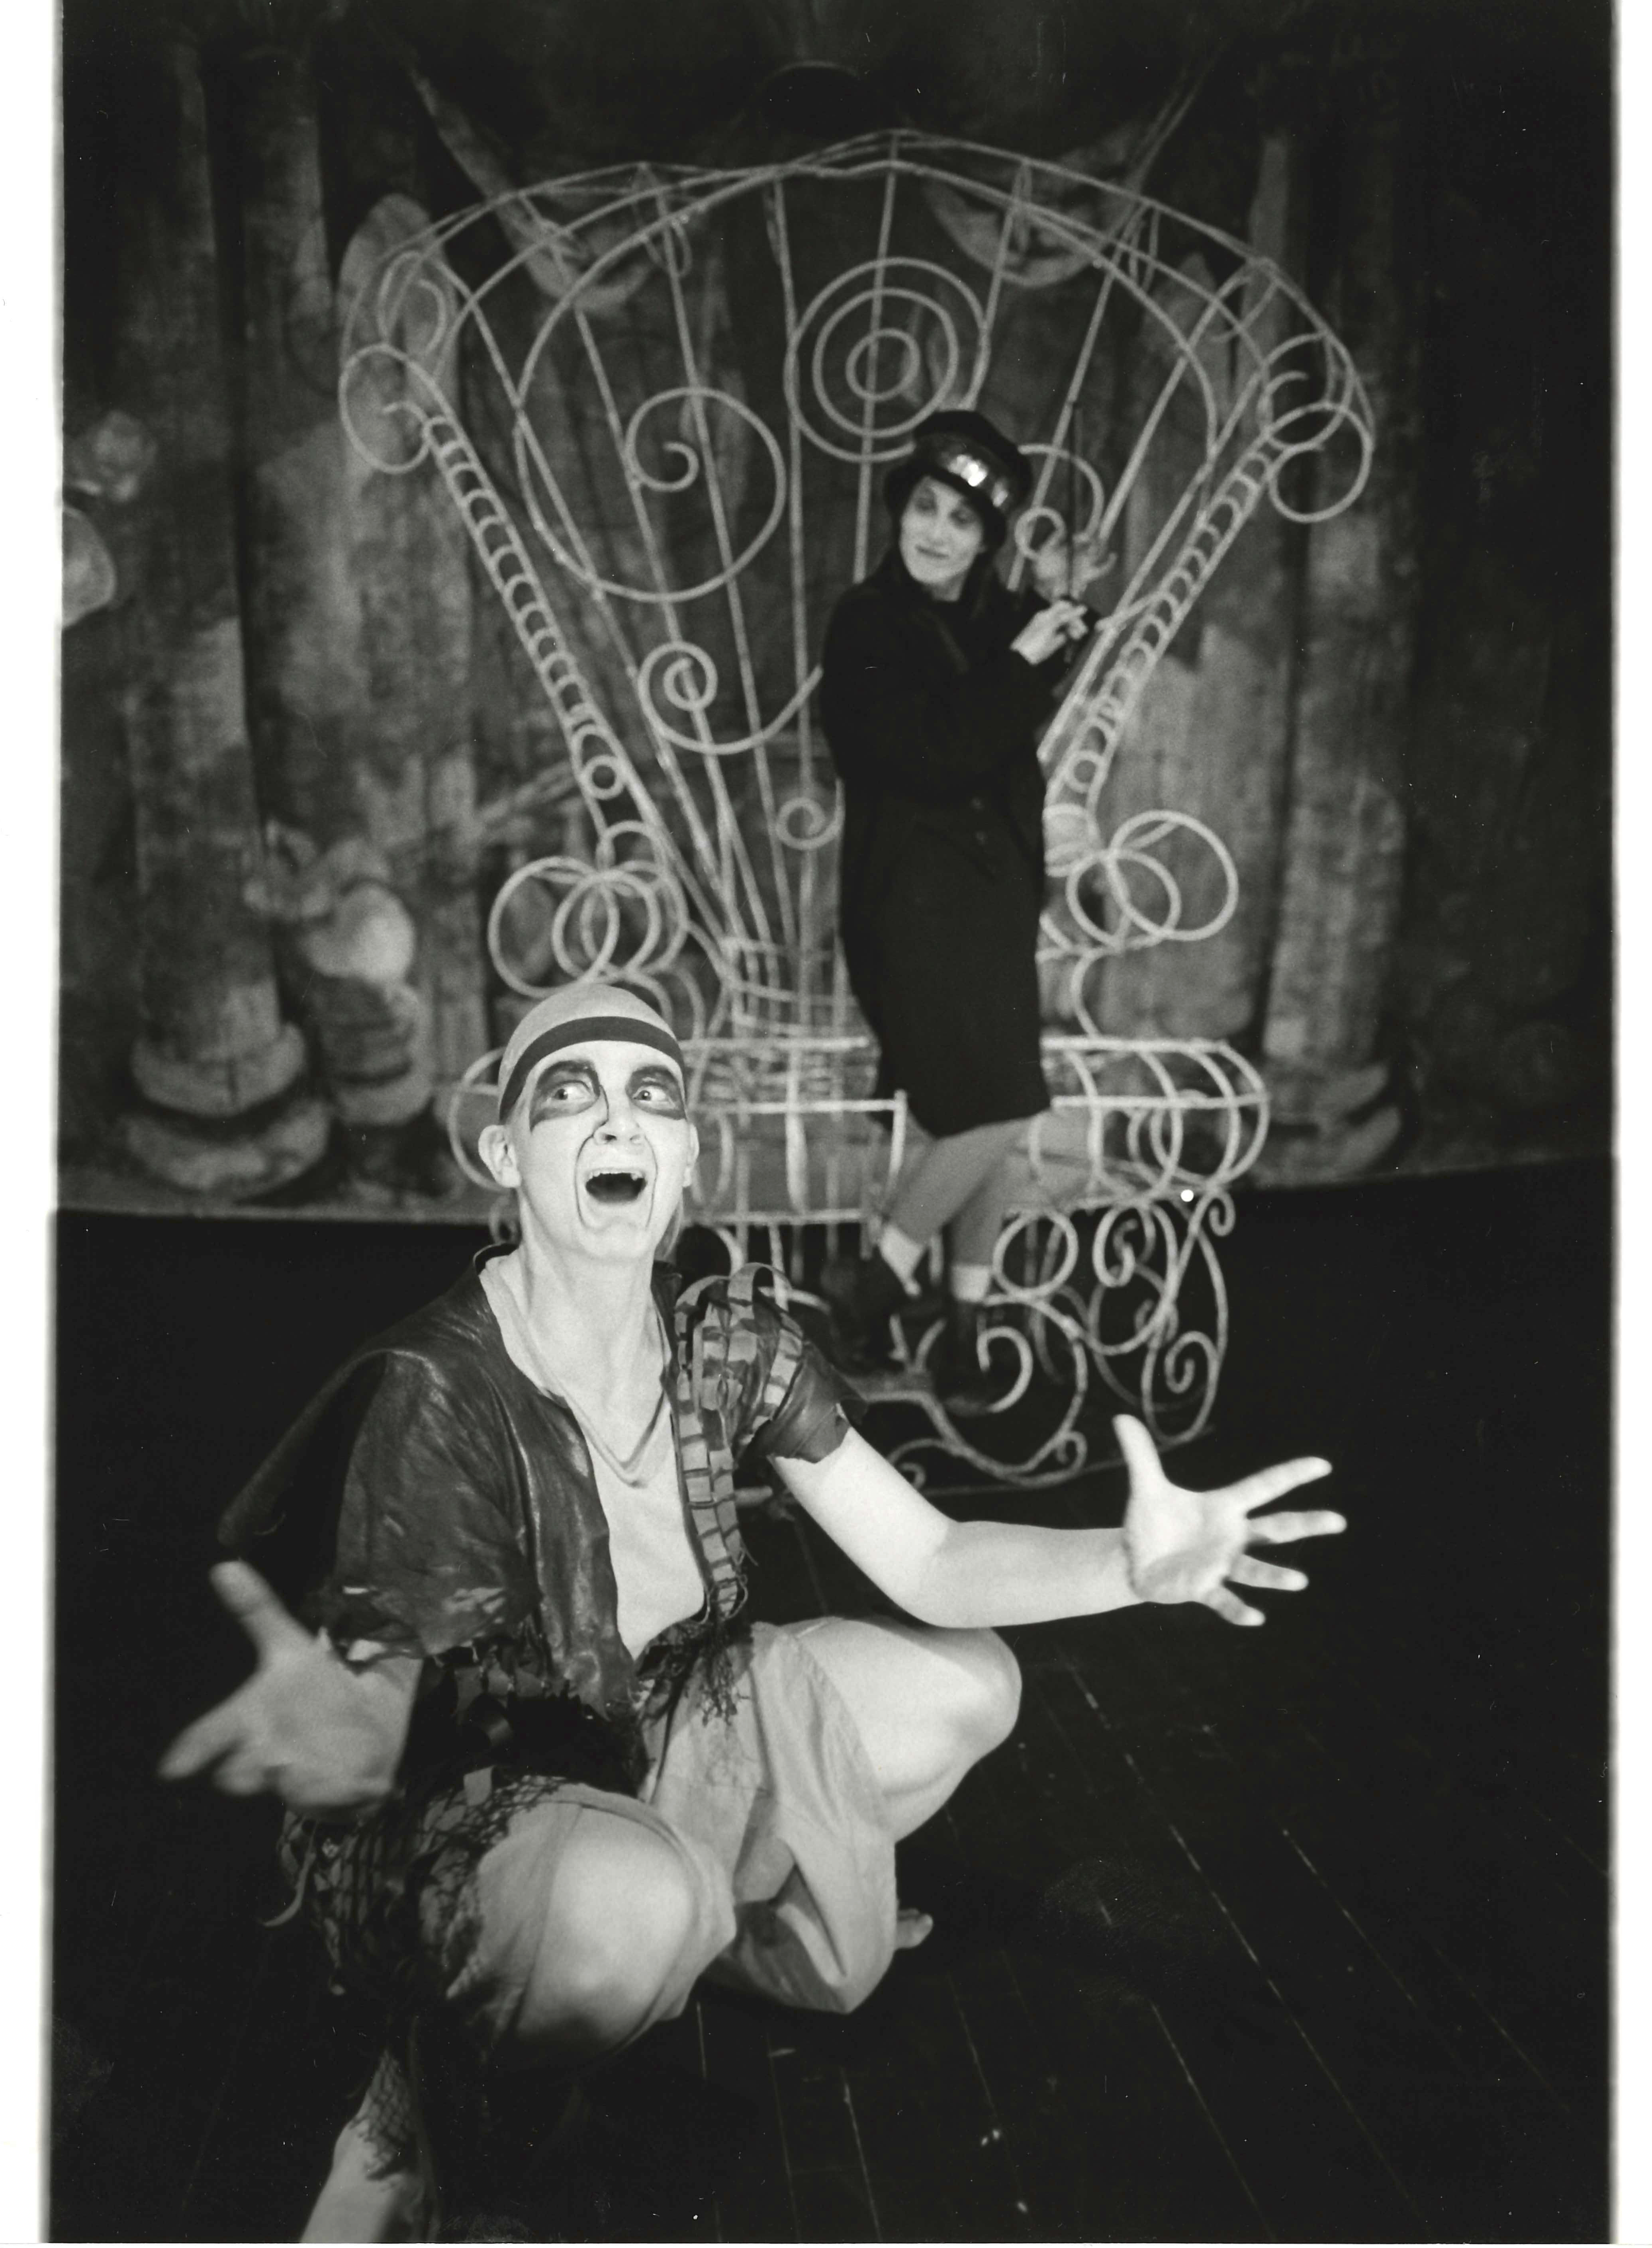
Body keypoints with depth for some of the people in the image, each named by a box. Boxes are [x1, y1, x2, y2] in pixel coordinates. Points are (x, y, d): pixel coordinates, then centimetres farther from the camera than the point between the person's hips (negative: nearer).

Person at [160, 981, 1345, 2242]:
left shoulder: (734, 1342, -9)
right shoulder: (437, 1393, -27)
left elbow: (924, 1561, -8)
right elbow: (395, 1697, -28)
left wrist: (1134, 1563, -27)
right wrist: (347, 1727, -55)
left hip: (649, 1737, 7)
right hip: (451, 1812, -6)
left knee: (966, 1686, 3)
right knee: (631, 1905, -38)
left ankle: (729, 1915, 24)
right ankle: (410, 2131, -7)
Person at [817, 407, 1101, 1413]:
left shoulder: (993, 617, 8)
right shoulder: (868, 624, -9)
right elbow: (934, 753, -18)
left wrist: (1056, 608, 0)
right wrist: (1022, 659, -17)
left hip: (997, 893, 6)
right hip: (912, 899, -6)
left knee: (993, 1123, 6)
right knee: (994, 1113, -14)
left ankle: (966, 1332, 18)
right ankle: (873, 1284, 7)